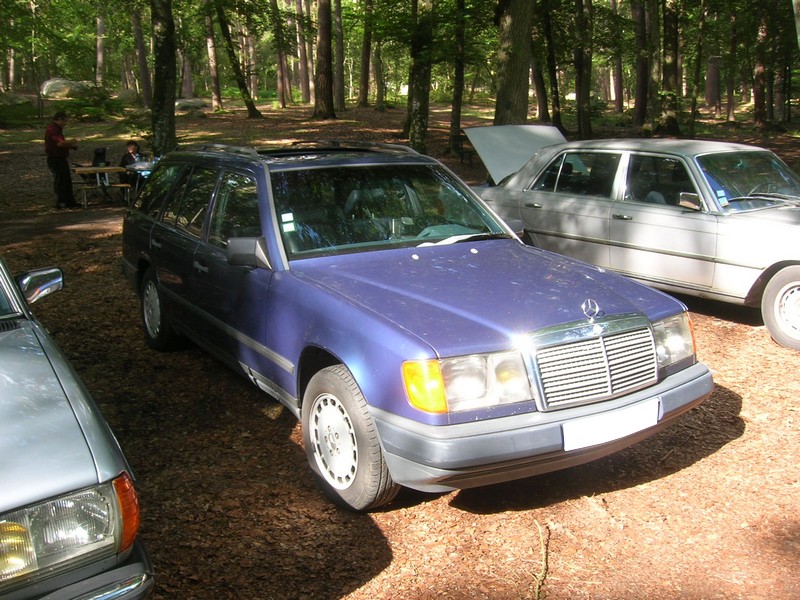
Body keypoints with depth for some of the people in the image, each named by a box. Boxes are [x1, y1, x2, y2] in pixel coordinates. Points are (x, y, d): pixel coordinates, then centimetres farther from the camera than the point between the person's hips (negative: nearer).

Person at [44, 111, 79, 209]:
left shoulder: (58, 129, 16)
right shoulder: (52, 129, -18)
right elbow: (60, 143, -29)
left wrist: (71, 146, 9)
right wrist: (71, 142, -14)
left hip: (62, 159, 10)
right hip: (55, 159, -10)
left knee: (67, 181, 14)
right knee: (59, 181, -4)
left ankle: (70, 201, 21)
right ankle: (60, 203, 1)